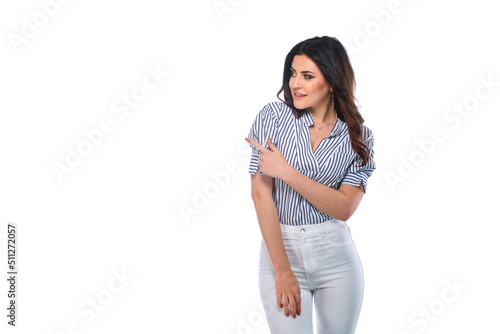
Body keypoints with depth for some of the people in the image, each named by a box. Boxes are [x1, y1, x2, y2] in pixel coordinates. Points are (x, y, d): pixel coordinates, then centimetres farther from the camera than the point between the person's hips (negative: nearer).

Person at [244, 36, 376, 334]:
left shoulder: (358, 136, 0)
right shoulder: (273, 116, -3)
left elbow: (344, 207, -9)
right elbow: (261, 194, -9)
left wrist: (286, 171, -17)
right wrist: (283, 272, -13)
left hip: (336, 255, 2)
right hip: (279, 248, -1)